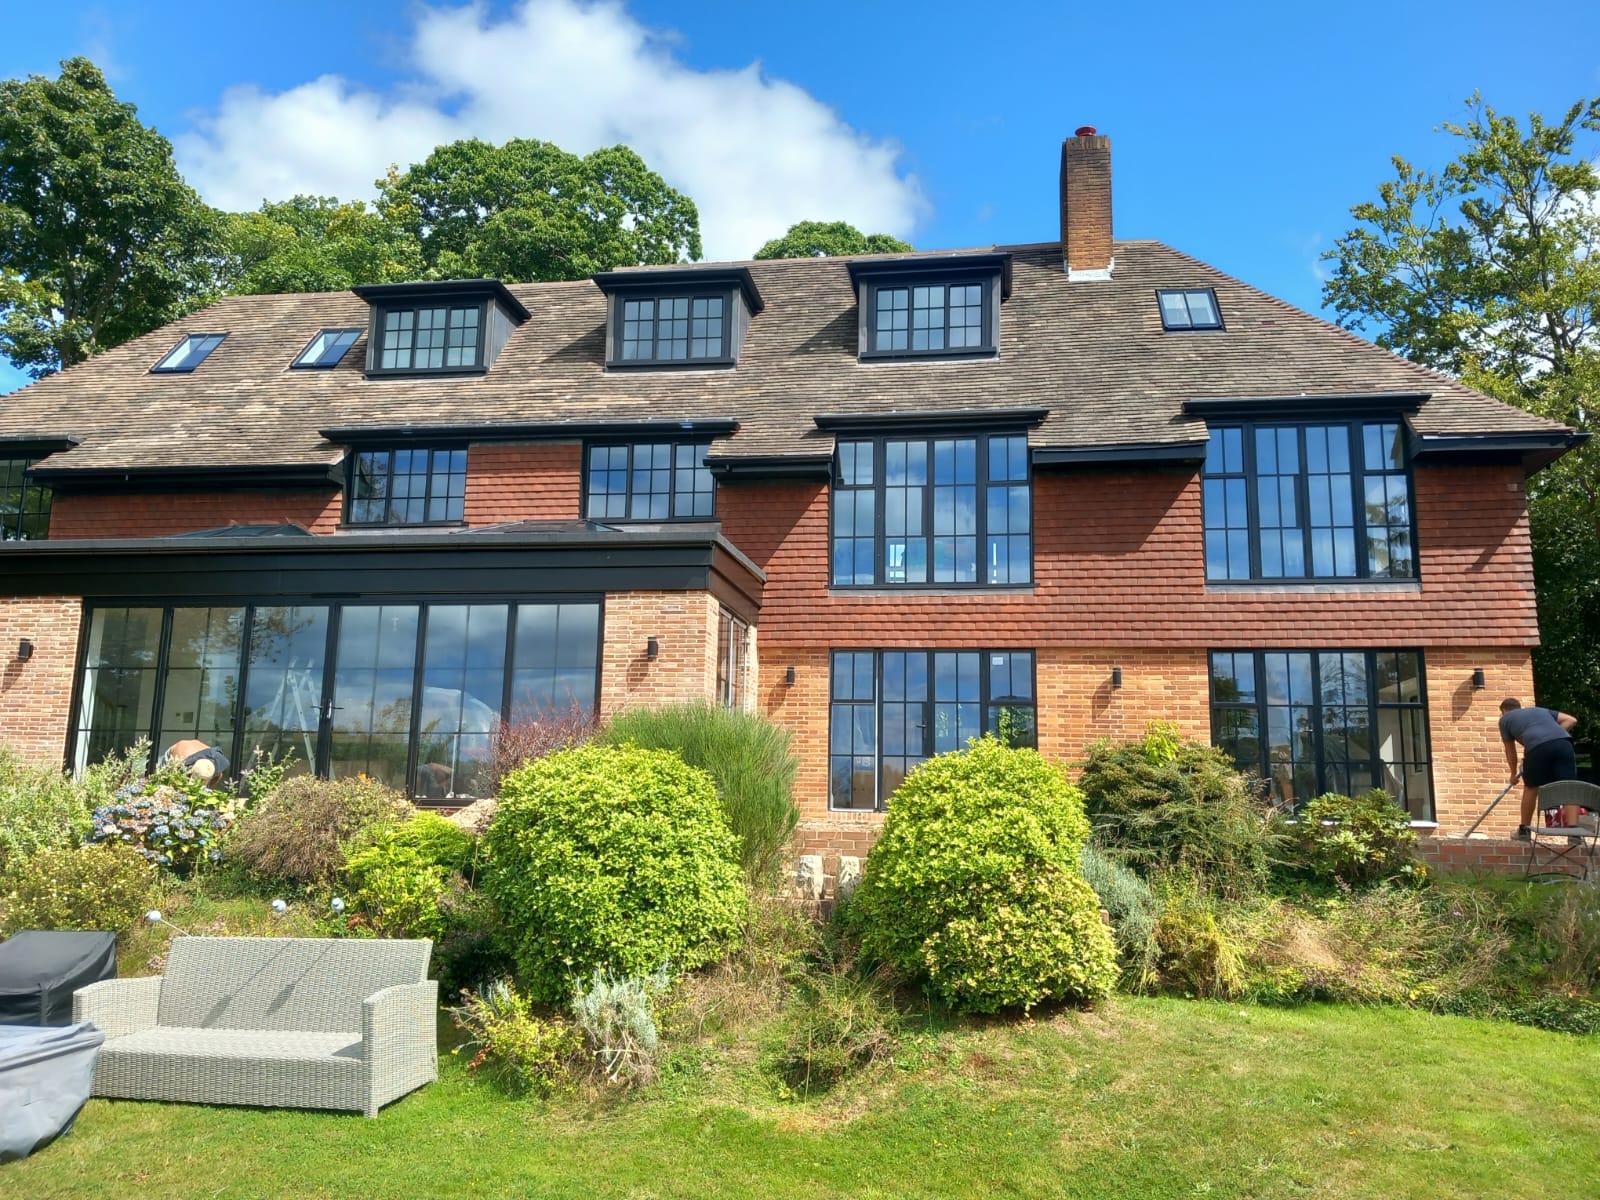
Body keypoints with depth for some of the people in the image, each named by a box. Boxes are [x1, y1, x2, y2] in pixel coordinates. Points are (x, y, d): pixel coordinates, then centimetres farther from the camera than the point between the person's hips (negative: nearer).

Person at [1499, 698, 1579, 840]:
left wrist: (1514, 774, 45)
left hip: (1538, 746, -3)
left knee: (1531, 787, 16)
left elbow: (1510, 751, 34)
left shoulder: (1505, 719, 29)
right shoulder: (1541, 710, 40)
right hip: (1563, 743, 3)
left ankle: (1524, 830, 29)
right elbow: (1571, 720, 28)